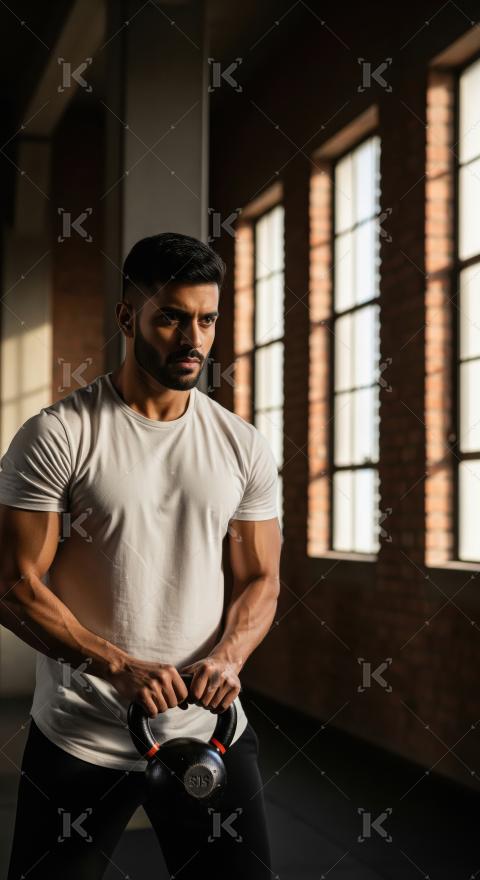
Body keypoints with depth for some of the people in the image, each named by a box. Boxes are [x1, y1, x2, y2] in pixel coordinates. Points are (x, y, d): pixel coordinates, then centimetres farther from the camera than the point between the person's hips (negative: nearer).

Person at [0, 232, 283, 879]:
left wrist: (228, 656, -12)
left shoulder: (244, 448, 5)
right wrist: (119, 667, -22)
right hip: (78, 739, -3)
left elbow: (261, 581, 9)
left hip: (211, 729, 3)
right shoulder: (55, 436, -7)